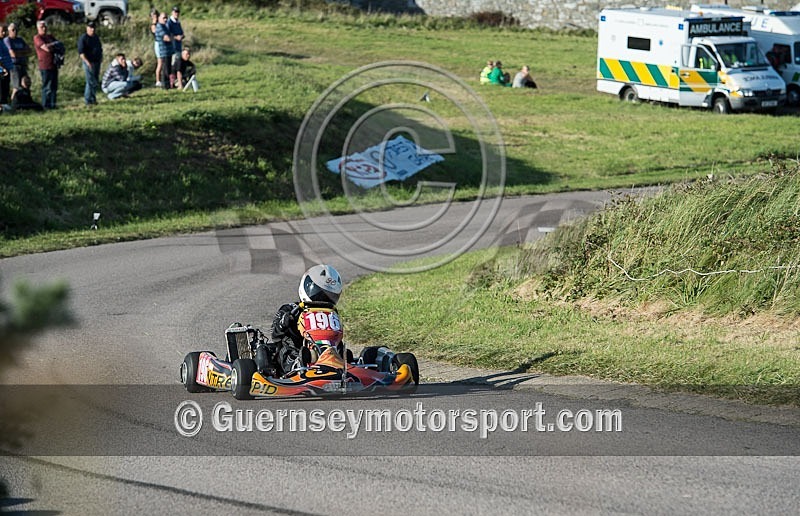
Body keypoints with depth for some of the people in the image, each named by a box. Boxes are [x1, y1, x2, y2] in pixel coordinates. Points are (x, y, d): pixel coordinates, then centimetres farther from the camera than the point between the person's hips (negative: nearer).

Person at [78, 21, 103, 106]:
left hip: (97, 62, 8)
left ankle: (93, 99, 18)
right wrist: (87, 62, -21)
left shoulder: (96, 37, 15)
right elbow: (81, 52, -15)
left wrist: (101, 58, 14)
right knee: (91, 82, -10)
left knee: (96, 82, 10)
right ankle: (88, 100, -4)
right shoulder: (83, 38, -9)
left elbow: (100, 49, 26)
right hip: (89, 63, -8)